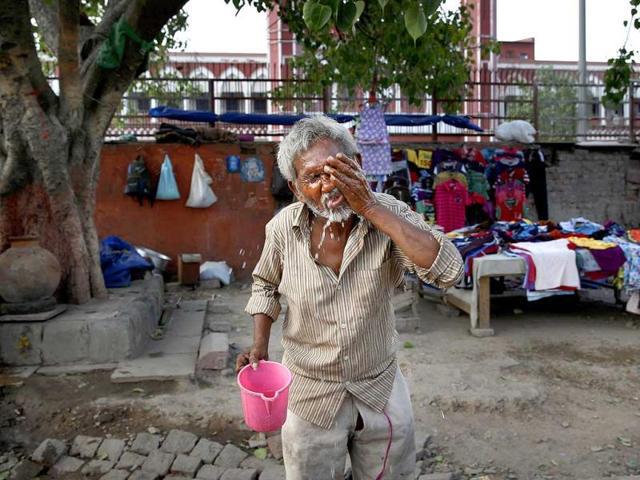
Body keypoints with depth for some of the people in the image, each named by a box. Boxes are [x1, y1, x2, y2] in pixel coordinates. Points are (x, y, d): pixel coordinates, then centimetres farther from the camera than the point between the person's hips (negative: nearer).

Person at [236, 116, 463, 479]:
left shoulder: (389, 214, -18)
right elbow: (266, 284, 6)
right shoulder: (283, 228, -14)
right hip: (310, 394, 0)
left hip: (381, 388, 1)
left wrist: (370, 207, -33)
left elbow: (448, 271, -33)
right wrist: (260, 345, -8)